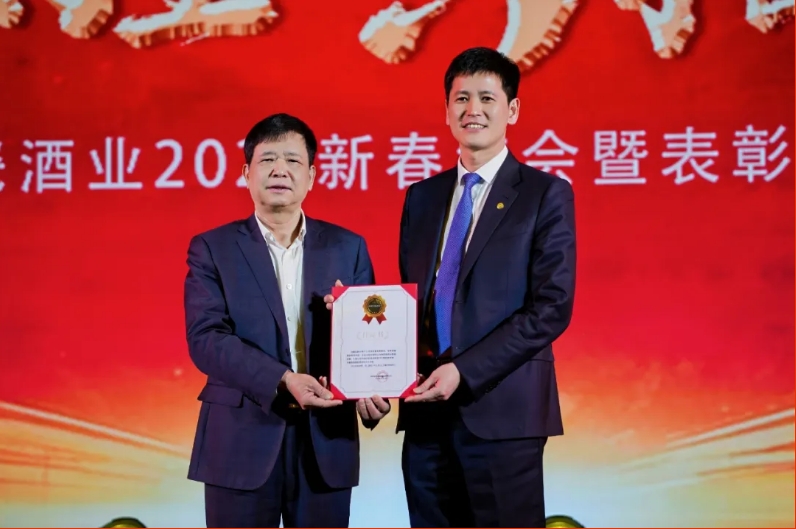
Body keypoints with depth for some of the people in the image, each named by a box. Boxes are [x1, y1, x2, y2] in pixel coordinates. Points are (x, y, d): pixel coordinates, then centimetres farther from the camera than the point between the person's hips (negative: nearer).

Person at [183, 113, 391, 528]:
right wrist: (282, 380, -21)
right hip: (242, 442, -2)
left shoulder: (348, 248, 10)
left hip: (326, 443, 2)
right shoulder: (212, 248, 3)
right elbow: (206, 337, -8)